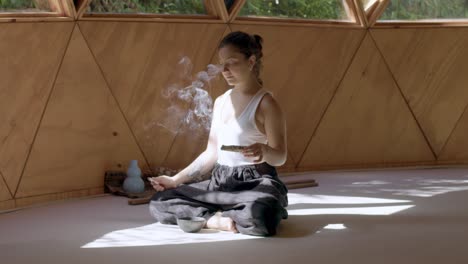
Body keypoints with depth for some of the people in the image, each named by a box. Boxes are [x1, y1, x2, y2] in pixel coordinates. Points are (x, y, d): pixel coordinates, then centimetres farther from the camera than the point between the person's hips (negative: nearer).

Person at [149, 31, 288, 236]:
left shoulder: (265, 104, -9)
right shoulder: (220, 102, 13)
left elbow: (280, 157, -11)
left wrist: (264, 151, -34)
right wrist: (176, 180, 11)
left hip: (255, 183, -7)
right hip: (220, 183, 7)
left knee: (260, 215, -42)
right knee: (159, 203, -3)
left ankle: (209, 217, -14)